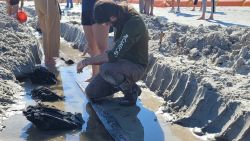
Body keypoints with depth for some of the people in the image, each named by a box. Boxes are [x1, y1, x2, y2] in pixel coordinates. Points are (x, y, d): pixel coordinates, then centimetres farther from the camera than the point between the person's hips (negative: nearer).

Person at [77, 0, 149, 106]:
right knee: (91, 93, 0)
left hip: (135, 66, -8)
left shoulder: (134, 23, -30)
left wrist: (86, 61, -23)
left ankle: (131, 90, -10)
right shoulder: (121, 18, -3)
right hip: (121, 61, 8)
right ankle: (125, 82, 16)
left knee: (106, 68, -37)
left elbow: (114, 55, -34)